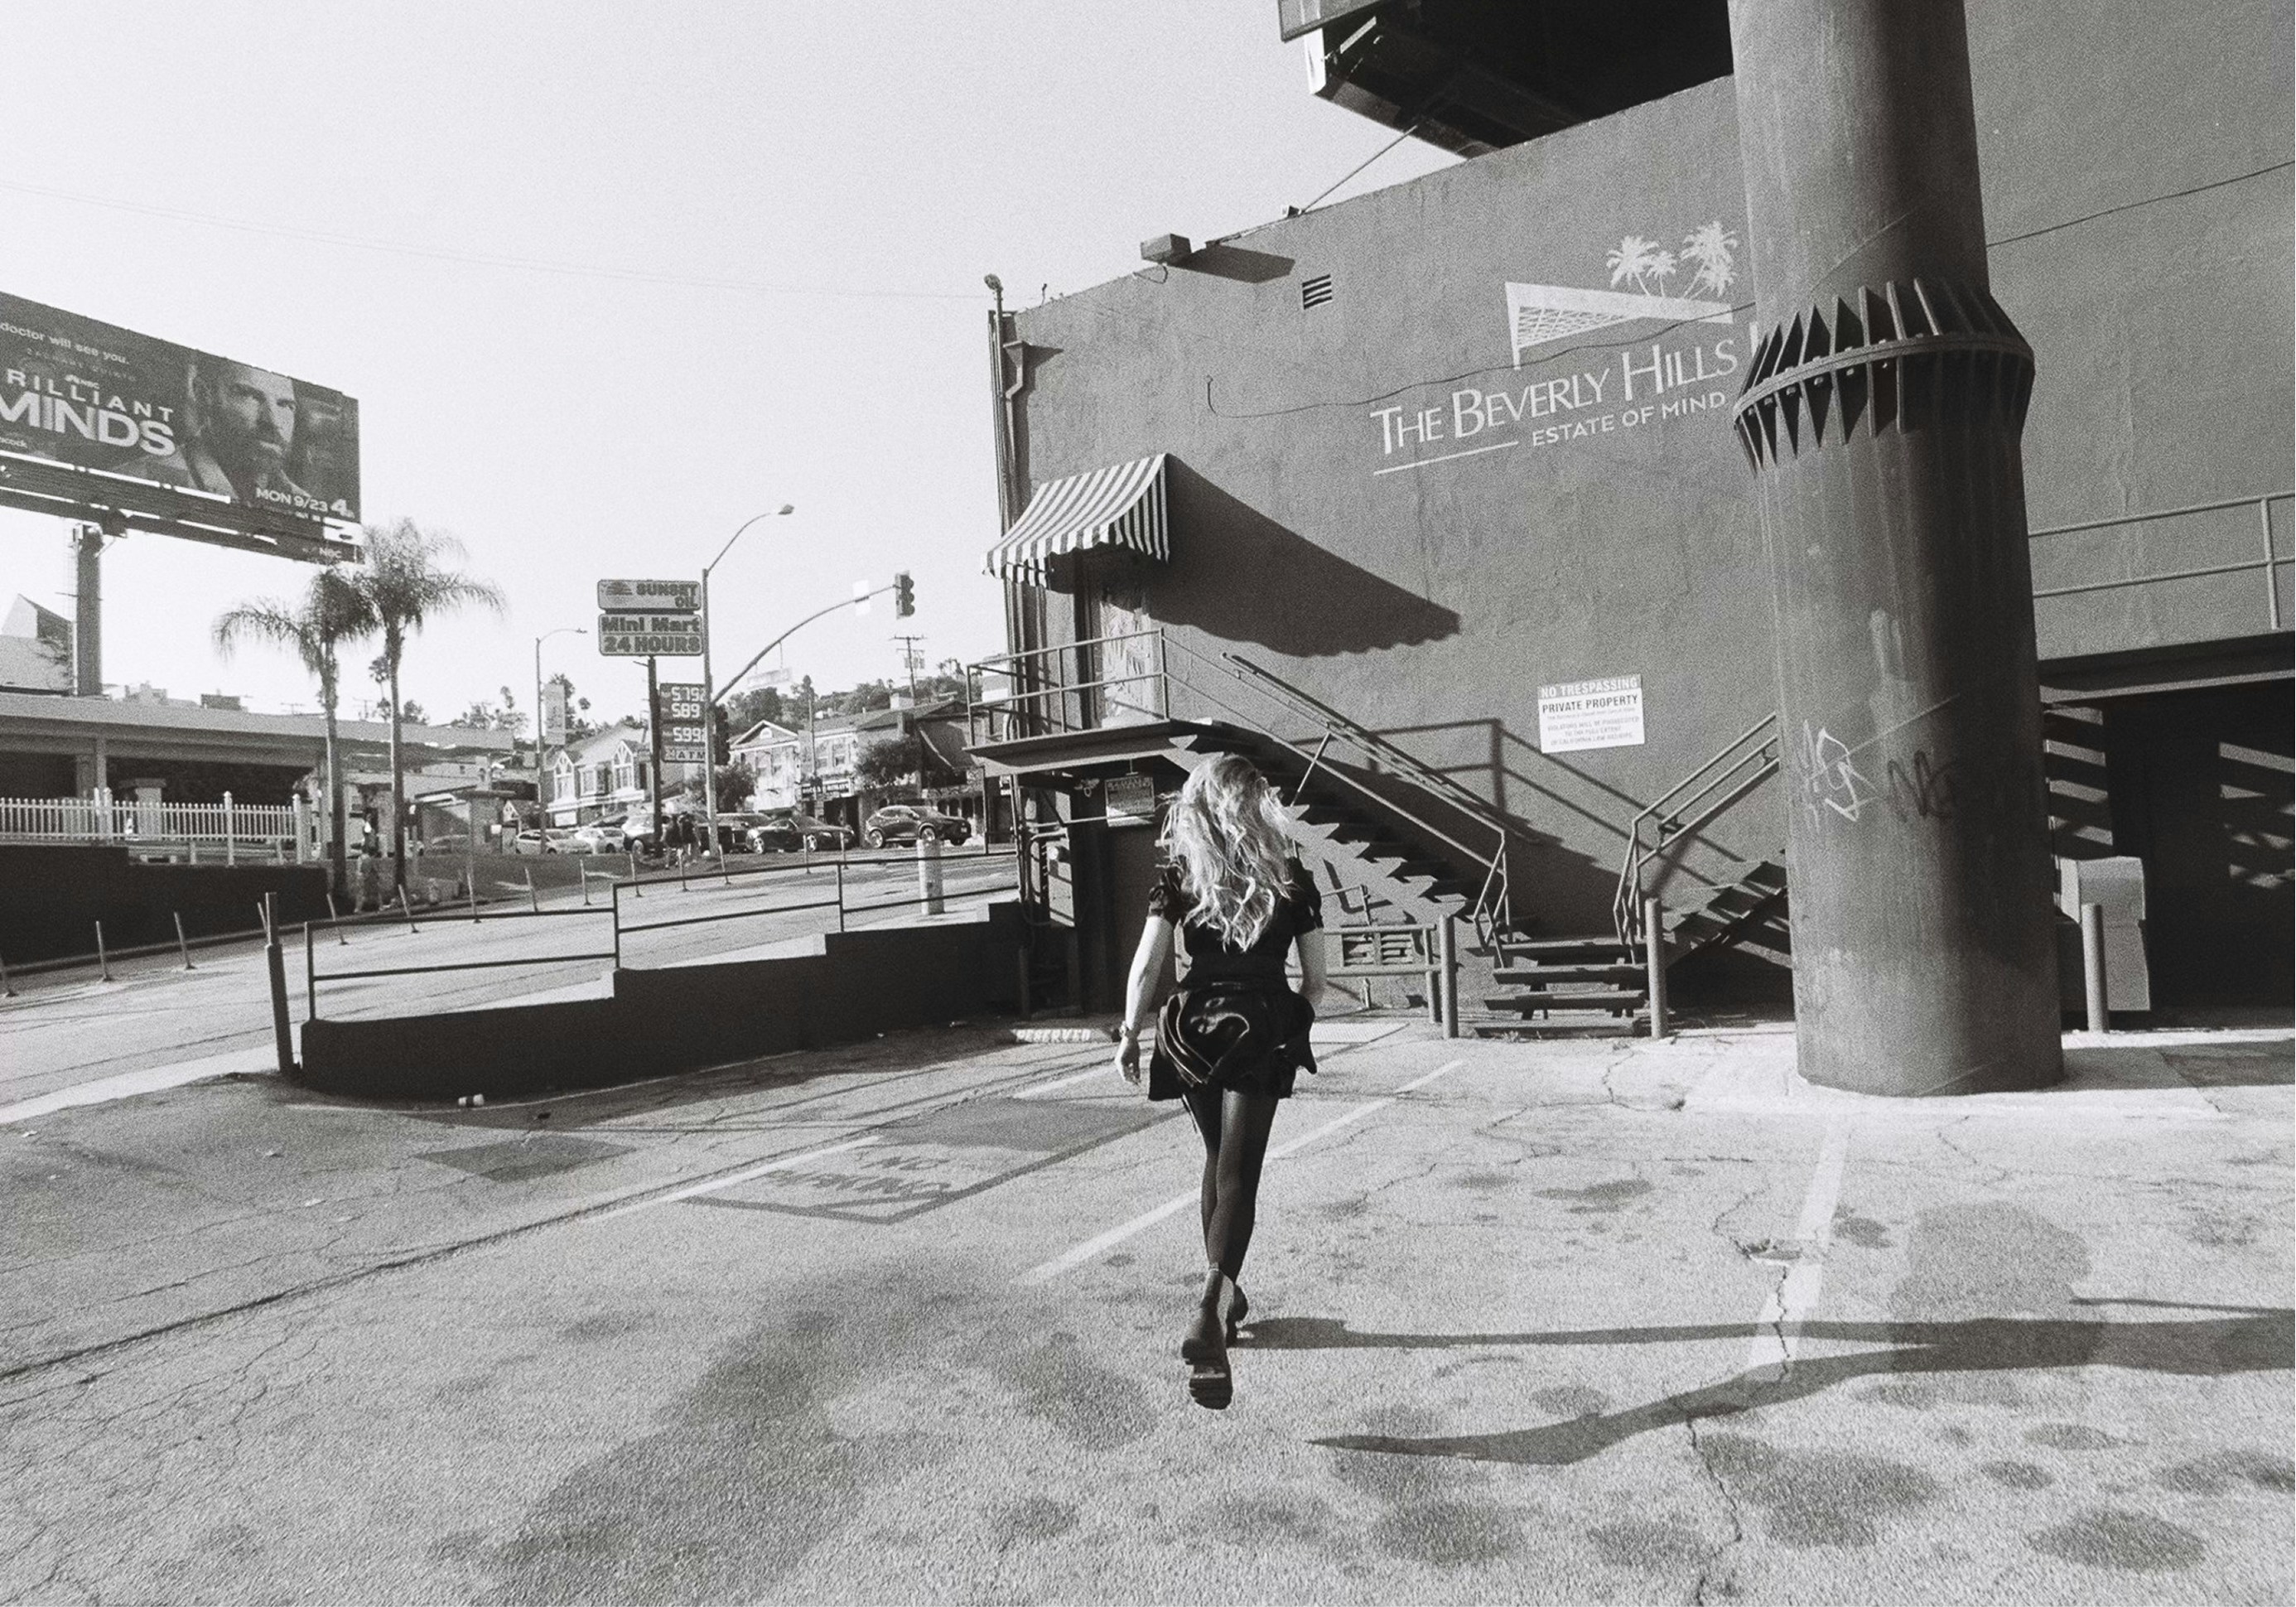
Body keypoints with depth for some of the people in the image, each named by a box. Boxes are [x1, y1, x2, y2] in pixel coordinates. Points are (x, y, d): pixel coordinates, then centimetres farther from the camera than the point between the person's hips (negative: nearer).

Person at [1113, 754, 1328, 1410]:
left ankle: (1225, 1293, 31)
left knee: (1219, 1163, 21)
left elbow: (1146, 967, -6)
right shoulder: (1291, 879, 1)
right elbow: (1315, 980, 4)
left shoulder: (1179, 876, 1)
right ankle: (1208, 1313, -22)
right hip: (1261, 1032, -2)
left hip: (1194, 1032, 2)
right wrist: (1290, 1022, 21)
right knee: (1237, 1174, -5)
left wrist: (1129, 1033, 3)